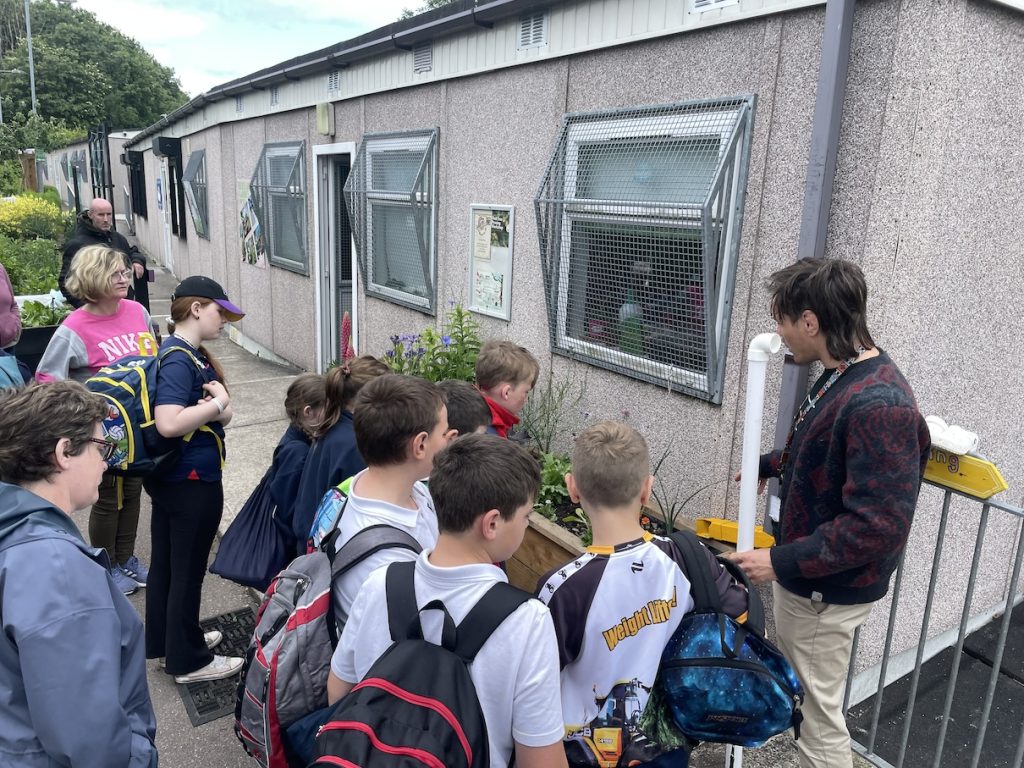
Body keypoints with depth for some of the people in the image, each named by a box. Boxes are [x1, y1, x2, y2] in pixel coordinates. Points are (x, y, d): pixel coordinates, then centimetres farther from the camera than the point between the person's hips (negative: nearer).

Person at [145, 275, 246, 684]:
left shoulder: (189, 353, 8)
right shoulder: (179, 359, -21)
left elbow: (224, 414, 6)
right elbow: (168, 423, -34)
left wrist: (217, 404, -16)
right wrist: (218, 403, -22)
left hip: (170, 477, 10)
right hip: (192, 480, -10)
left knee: (166, 561, 21)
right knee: (188, 570, 5)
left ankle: (164, 639, 40)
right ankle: (188, 660, 21)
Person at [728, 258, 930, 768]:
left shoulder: (879, 404, -30)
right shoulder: (840, 377, 1)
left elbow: (878, 526, -31)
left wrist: (782, 561, -27)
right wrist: (768, 464, 23)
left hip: (827, 590, -10)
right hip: (802, 576, 10)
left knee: (819, 711, 9)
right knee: (791, 691, 28)